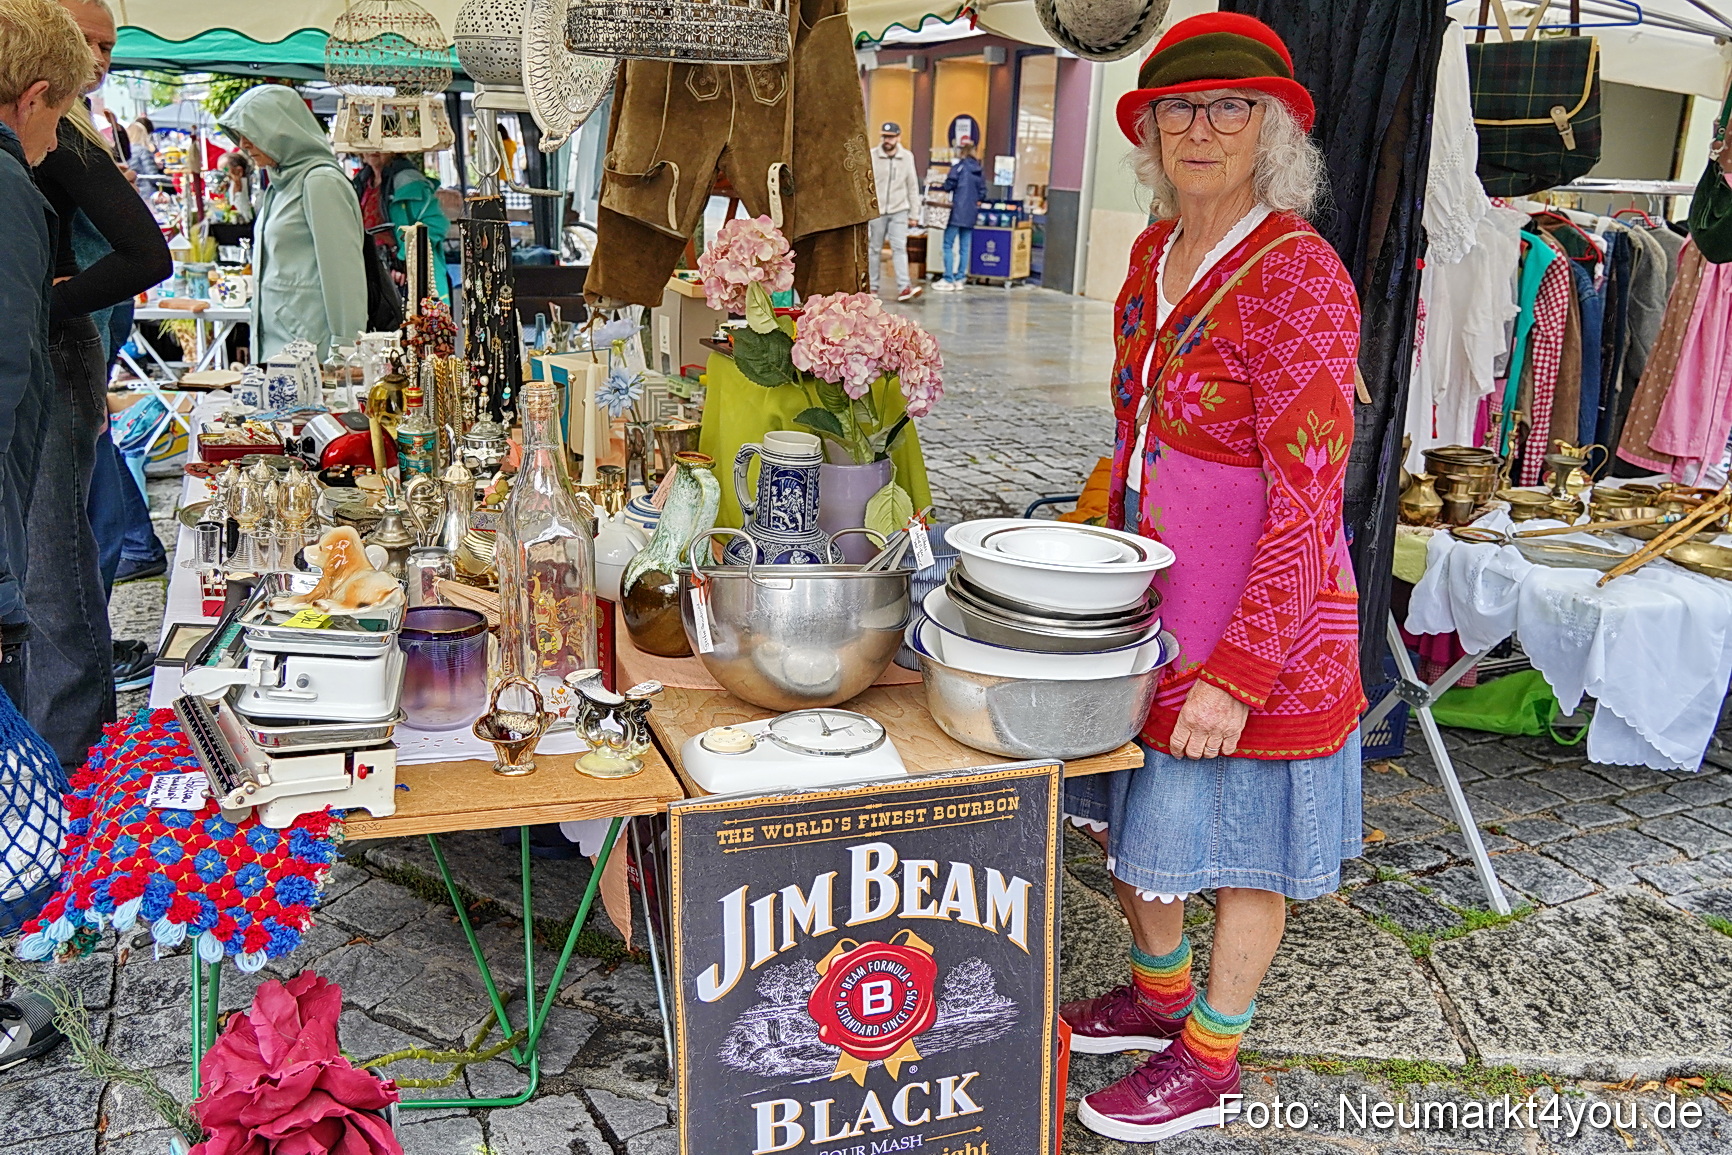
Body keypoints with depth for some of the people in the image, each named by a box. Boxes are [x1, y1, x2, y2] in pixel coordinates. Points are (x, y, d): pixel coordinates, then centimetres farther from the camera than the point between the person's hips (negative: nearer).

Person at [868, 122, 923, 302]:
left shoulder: (907, 157, 4)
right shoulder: (871, 156, -2)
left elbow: (913, 187, 8)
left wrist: (913, 214, 6)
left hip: (899, 211, 1)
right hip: (876, 211, 0)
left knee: (900, 248, -8)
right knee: (875, 249, 5)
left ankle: (903, 287, -15)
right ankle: (872, 287, 13)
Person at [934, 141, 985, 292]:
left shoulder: (959, 167, -7)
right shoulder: (980, 171, 9)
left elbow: (948, 186, -10)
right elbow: (982, 192, 10)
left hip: (957, 211, -6)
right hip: (971, 213, 6)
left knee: (948, 245, -2)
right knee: (964, 247, 8)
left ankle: (948, 280, -7)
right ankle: (960, 279, 10)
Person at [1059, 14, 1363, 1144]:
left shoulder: (1297, 278, -21)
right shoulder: (1155, 254, 4)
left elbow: (1309, 507, -24)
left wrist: (1237, 672, -26)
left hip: (1257, 623, -8)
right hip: (1150, 599, 8)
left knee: (1237, 845, 11)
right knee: (1123, 807, 21)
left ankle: (1211, 1055, 33)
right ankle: (1159, 992, 45)